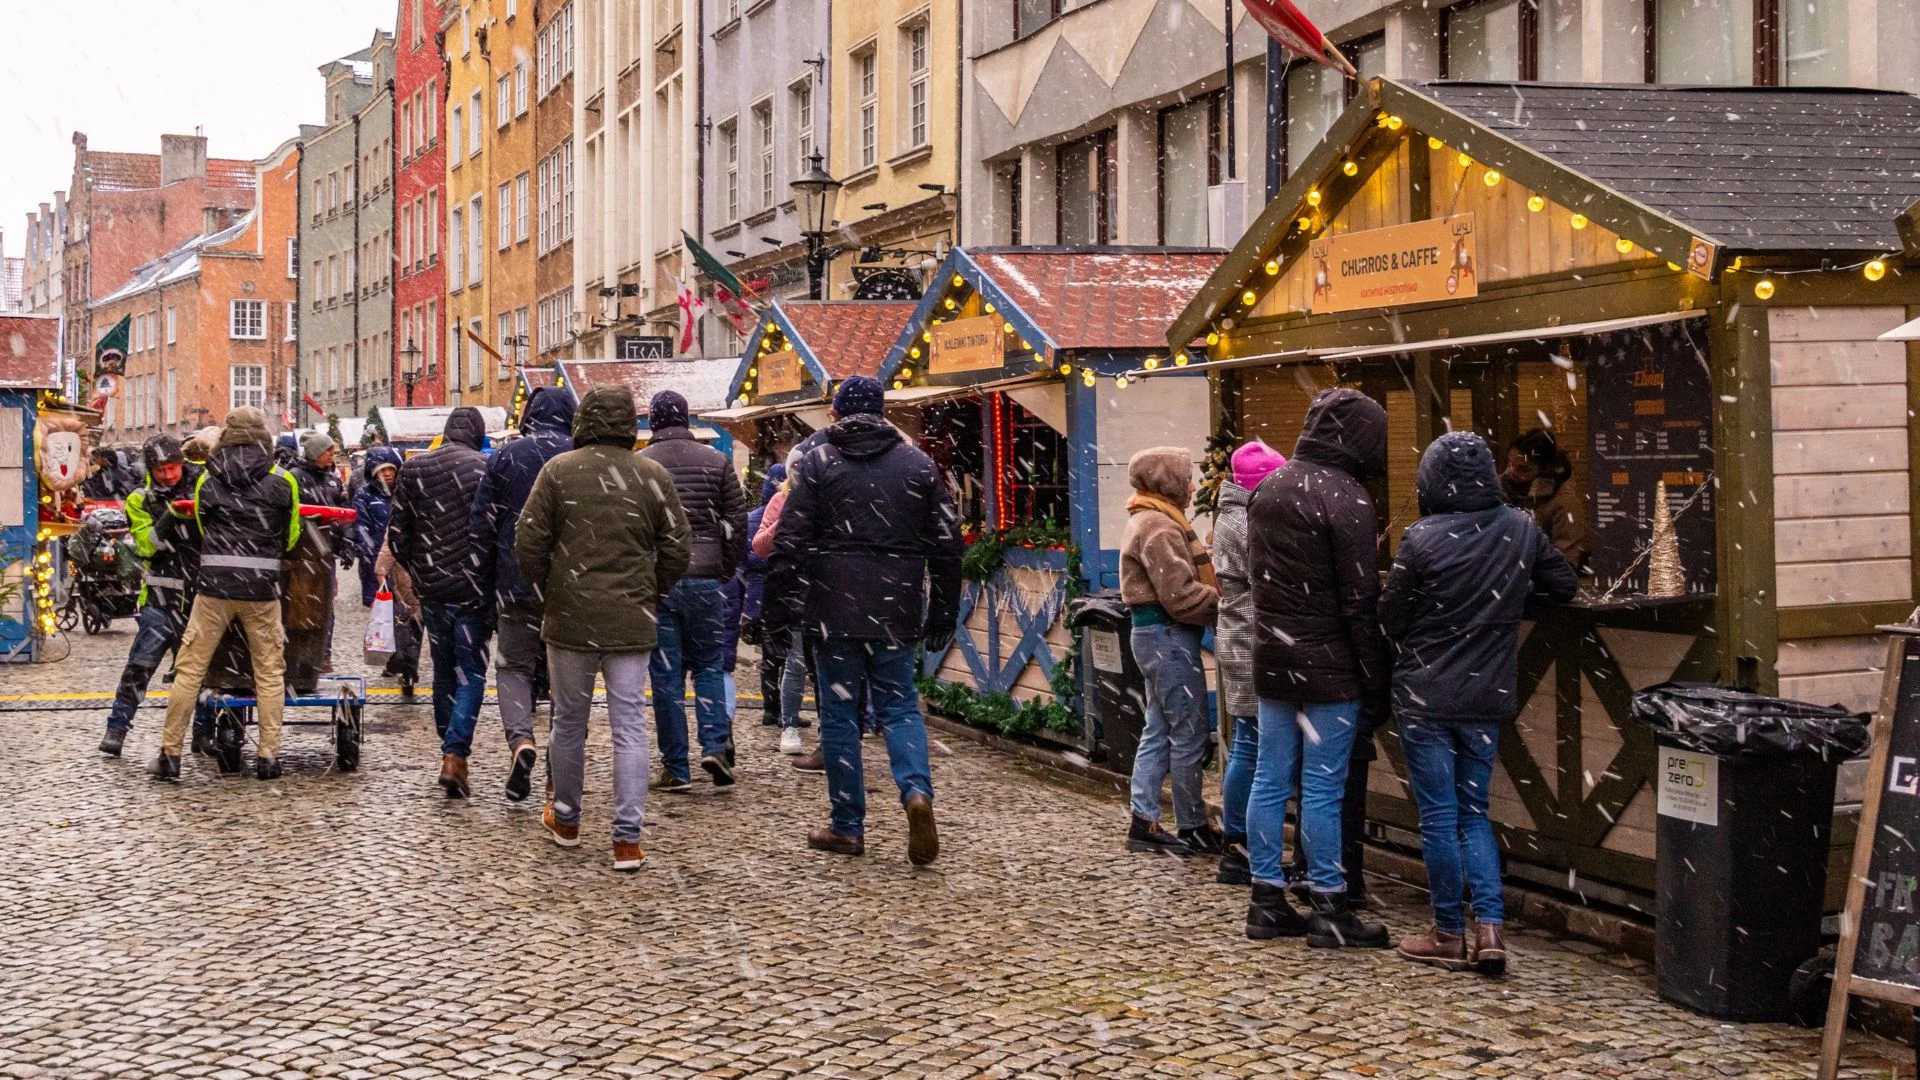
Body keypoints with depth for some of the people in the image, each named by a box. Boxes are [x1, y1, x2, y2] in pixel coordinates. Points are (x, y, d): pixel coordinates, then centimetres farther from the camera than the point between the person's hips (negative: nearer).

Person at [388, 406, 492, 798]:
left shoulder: (413, 469, 4)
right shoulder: (485, 469, -8)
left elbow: (397, 532, 5)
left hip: (431, 589, 4)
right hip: (472, 590, -4)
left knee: (443, 672, 17)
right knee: (471, 674, 2)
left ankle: (450, 749, 22)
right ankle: (455, 755, -11)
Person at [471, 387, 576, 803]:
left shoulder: (505, 457, 1)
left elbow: (483, 523, 1)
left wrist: (488, 582, 7)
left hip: (518, 584, -1)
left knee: (514, 667, 9)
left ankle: (521, 740, -17)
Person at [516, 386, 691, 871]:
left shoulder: (558, 471, -3)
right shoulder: (653, 475, 0)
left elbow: (527, 543, -3)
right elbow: (679, 549, 3)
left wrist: (546, 594, 12)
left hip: (570, 618, 0)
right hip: (632, 623, 0)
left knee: (569, 721, 14)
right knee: (630, 728, 2)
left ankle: (565, 821, 30)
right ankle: (628, 839, -1)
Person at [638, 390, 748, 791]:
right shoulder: (716, 462, 4)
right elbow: (738, 521, 5)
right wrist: (726, 570, 14)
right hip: (705, 579, 1)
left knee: (666, 674, 4)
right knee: (709, 666, 14)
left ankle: (676, 768, 5)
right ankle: (715, 745, -4)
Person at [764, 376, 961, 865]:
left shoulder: (816, 462, 0)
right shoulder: (918, 463, 7)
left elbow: (789, 543, -5)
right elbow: (946, 544, 8)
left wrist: (777, 609, 0)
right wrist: (942, 617, 14)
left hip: (834, 608, -2)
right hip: (896, 611, 2)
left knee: (839, 712, 6)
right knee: (899, 705, 11)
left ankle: (848, 826, 9)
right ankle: (917, 790, -15)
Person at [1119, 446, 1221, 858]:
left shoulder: (1153, 521, 17)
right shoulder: (1159, 527, -16)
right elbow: (1181, 594, -22)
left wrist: (1218, 598, 3)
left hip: (1160, 636, 11)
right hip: (1169, 636, -11)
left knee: (1159, 731, 13)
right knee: (1189, 735, -3)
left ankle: (1143, 823, 16)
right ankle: (1194, 829, 4)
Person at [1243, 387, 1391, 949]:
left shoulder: (1266, 490, 9)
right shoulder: (1345, 498, -15)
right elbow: (1362, 604, -15)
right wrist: (1376, 685, -10)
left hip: (1272, 657, 7)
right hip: (1329, 665, -7)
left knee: (1270, 779, 11)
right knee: (1324, 787, -1)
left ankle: (1267, 901, 18)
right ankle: (1328, 909, 5)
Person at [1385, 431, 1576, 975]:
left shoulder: (1422, 539, -14)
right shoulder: (1521, 529, -2)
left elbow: (1390, 617, -6)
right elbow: (1564, 585, 11)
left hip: (1425, 699, -4)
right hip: (1488, 698, 4)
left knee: (1439, 816, 5)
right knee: (1474, 812, 15)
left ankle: (1449, 934, 11)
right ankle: (1490, 925, 2)